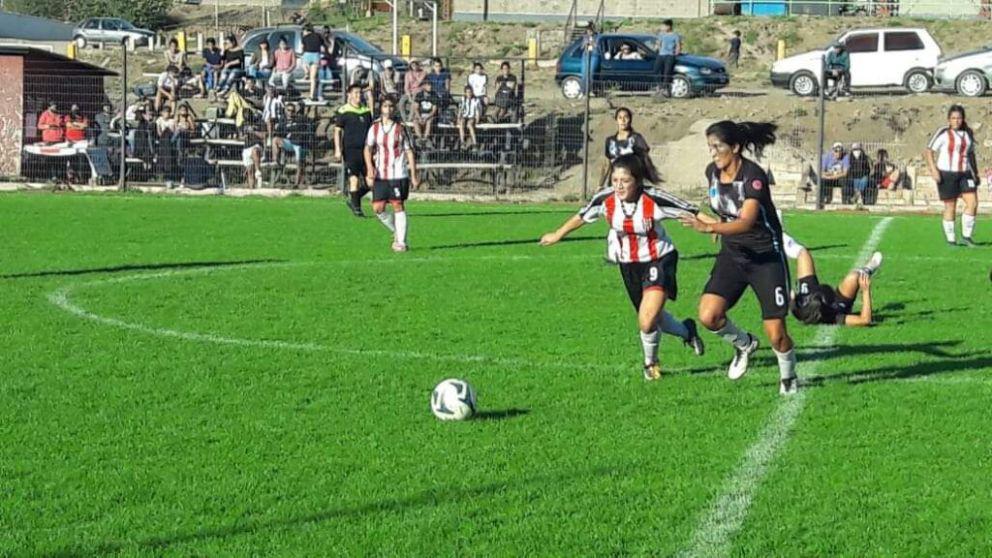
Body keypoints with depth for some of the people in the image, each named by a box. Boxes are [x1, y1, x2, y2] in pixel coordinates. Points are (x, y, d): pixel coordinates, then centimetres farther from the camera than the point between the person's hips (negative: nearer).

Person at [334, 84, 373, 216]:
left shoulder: (367, 111, 14)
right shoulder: (343, 111, -2)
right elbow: (337, 131, -3)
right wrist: (338, 150, -11)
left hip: (365, 150, 6)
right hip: (350, 150, -6)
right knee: (354, 179, -9)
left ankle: (352, 199, 21)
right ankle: (356, 207, 2)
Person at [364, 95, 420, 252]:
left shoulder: (400, 128, 2)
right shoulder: (374, 128, 7)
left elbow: (409, 151, 4)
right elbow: (368, 148, 0)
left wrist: (414, 175, 0)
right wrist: (369, 168, -17)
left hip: (398, 174, -3)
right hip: (380, 174, 3)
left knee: (398, 206, -6)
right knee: (378, 208, -2)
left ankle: (401, 242, -1)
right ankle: (396, 232, 21)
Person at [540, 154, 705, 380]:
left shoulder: (654, 200, -26)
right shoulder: (605, 199, -15)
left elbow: (692, 212, -21)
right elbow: (582, 216, 4)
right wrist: (558, 235, 16)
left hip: (658, 260, -5)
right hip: (628, 265, 5)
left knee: (648, 321, -19)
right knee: (650, 319, 15)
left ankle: (650, 362, 12)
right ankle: (687, 332, 48)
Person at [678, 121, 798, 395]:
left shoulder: (753, 176, -22)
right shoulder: (712, 172, -1)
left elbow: (746, 222, -36)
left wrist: (709, 227, -47)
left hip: (766, 257, -6)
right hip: (732, 255, 6)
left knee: (776, 334, -6)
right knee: (708, 315, -15)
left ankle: (788, 377, 25)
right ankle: (744, 344, 15)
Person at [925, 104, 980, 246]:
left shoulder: (968, 133, 10)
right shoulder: (943, 133, -7)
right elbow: (929, 151, -7)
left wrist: (976, 173, 17)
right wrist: (933, 170, -18)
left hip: (965, 173, 5)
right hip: (946, 174, -5)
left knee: (973, 203, -7)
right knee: (950, 207, 0)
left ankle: (966, 236, 5)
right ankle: (950, 239, 12)